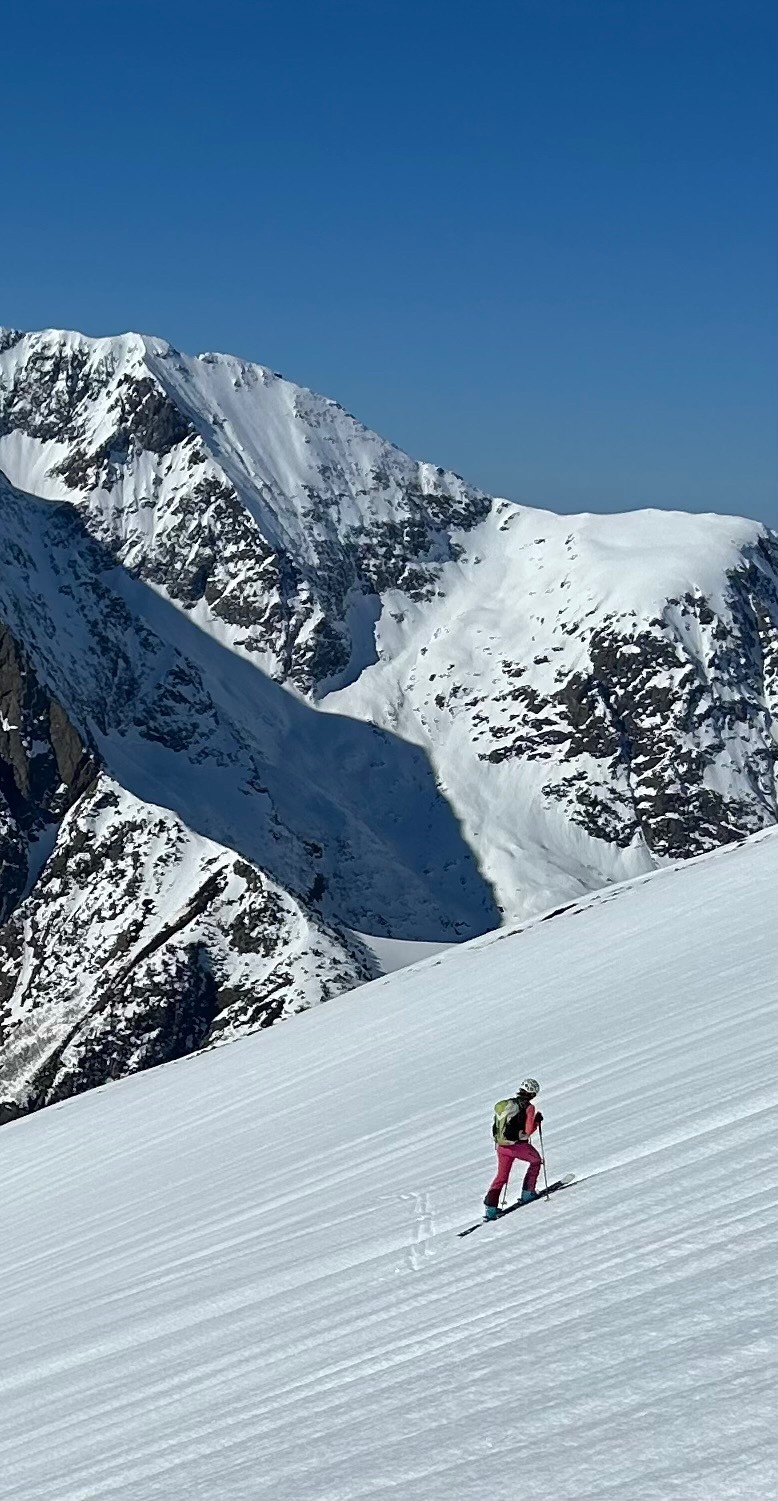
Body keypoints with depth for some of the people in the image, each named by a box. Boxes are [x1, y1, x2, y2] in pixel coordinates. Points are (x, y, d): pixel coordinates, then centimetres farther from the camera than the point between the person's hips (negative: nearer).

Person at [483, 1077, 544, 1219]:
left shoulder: (505, 1104, 7)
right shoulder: (528, 1108, -12)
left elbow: (496, 1127, 11)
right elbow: (528, 1130, -14)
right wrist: (537, 1121, 1)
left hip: (501, 1145, 5)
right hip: (518, 1145, -5)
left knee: (501, 1177, 15)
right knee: (536, 1160, 24)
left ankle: (490, 1208, 7)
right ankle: (527, 1193, 23)